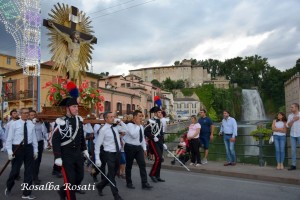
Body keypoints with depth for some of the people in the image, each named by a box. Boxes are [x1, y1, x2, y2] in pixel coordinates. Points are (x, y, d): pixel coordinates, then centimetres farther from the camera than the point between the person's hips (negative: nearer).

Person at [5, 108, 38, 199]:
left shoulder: (31, 124, 4)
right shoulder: (14, 124, -5)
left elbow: (34, 138, 8)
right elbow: (9, 139, -4)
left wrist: (35, 150, 7)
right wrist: (10, 151, -11)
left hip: (29, 148, 3)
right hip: (17, 148, -3)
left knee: (29, 171, 7)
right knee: (15, 170, 6)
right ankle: (8, 187, 38)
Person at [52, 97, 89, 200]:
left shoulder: (79, 120, 4)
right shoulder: (61, 122, -17)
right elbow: (55, 140, -17)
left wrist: (84, 150, 17)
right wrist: (57, 157, -18)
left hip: (78, 154, 7)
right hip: (66, 155, -7)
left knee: (80, 176, 15)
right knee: (70, 180, -1)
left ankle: (63, 191, 39)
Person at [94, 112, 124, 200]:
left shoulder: (115, 128, 6)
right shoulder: (103, 130, -13)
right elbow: (97, 145, -12)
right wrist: (97, 159, -15)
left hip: (117, 153, 7)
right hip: (109, 154, -7)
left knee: (113, 173, 18)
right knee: (111, 175, 4)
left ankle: (100, 186, 41)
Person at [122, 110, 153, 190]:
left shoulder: (141, 126, 10)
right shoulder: (130, 125, -14)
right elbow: (134, 135, -28)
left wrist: (144, 148, 15)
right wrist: (138, 125, -21)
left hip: (139, 147, 6)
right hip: (130, 147, -6)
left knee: (142, 164, -2)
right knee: (129, 165, 7)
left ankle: (144, 183, 2)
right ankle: (129, 183, 23)